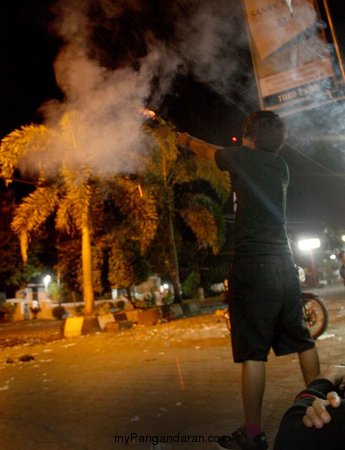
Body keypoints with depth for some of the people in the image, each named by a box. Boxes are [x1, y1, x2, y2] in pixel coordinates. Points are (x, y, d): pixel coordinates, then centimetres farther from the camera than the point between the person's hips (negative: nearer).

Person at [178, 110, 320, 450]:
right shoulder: (280, 166, 14)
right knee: (301, 340, 16)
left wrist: (187, 141, 40)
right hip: (283, 263, 7)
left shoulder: (242, 157, -1)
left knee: (253, 351, -3)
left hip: (252, 264, -7)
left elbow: (207, 151, 19)